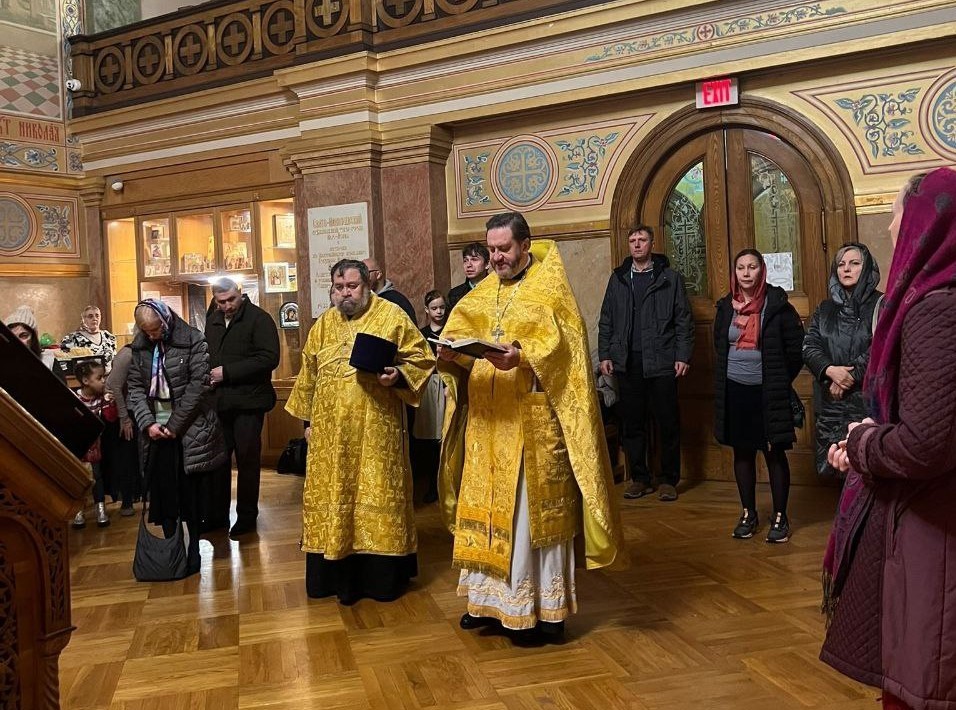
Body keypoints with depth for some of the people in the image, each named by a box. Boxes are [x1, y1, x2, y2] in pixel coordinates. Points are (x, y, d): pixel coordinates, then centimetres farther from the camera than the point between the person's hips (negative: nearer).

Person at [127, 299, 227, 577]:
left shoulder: (192, 340, -8)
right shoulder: (140, 346, 7)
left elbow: (198, 385, -12)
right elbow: (136, 386, 7)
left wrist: (174, 424, -13)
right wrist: (147, 422, -8)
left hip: (188, 428, -4)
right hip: (156, 427, 4)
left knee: (189, 490, 1)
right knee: (160, 489, 3)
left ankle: (193, 549, 12)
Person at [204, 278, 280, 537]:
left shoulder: (259, 319, -9)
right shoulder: (212, 321, 12)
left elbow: (269, 358, -19)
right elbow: (204, 355, 23)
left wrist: (227, 372, -19)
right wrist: (208, 375, 0)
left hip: (248, 401, -6)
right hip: (218, 401, 6)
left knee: (247, 459, 4)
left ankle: (247, 515, 17)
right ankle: (218, 513, 24)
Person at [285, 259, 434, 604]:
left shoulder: (392, 316, -1)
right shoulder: (323, 325, 12)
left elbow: (421, 357, -3)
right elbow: (309, 375, 17)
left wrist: (397, 375, -21)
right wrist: (308, 419, 14)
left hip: (376, 430, -4)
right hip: (331, 432, 4)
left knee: (377, 494, 0)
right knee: (331, 497, 7)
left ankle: (382, 576, 13)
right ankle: (337, 574, 20)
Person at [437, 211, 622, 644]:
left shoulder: (549, 288, -3)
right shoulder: (482, 293, 16)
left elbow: (562, 346, -15)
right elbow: (458, 334, 9)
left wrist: (520, 355, -30)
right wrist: (451, 353, -13)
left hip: (532, 421, -6)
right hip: (486, 420, 6)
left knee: (533, 509, -1)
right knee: (487, 507, 11)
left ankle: (542, 607, 10)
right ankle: (492, 598, 24)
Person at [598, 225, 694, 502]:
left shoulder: (670, 278, 4)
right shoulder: (617, 279, 13)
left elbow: (684, 320, 0)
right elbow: (606, 321, 13)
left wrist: (683, 356, -8)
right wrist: (604, 355, 5)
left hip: (661, 362, -3)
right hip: (627, 362, 3)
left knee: (668, 423, 2)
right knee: (632, 424, 7)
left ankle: (669, 480, 13)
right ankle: (639, 479, 17)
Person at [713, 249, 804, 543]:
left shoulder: (777, 305, -7)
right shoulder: (726, 306, 5)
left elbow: (796, 348, -3)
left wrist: (780, 382, 1)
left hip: (768, 392, -4)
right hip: (734, 390, 4)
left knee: (774, 453, 3)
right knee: (742, 453, 11)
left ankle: (780, 517, 13)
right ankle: (749, 514, 22)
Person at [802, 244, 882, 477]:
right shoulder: (824, 309, 15)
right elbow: (809, 347, 6)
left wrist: (850, 377, -13)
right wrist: (830, 370, -12)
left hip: (867, 400, -4)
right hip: (830, 404, 4)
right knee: (834, 465, 6)